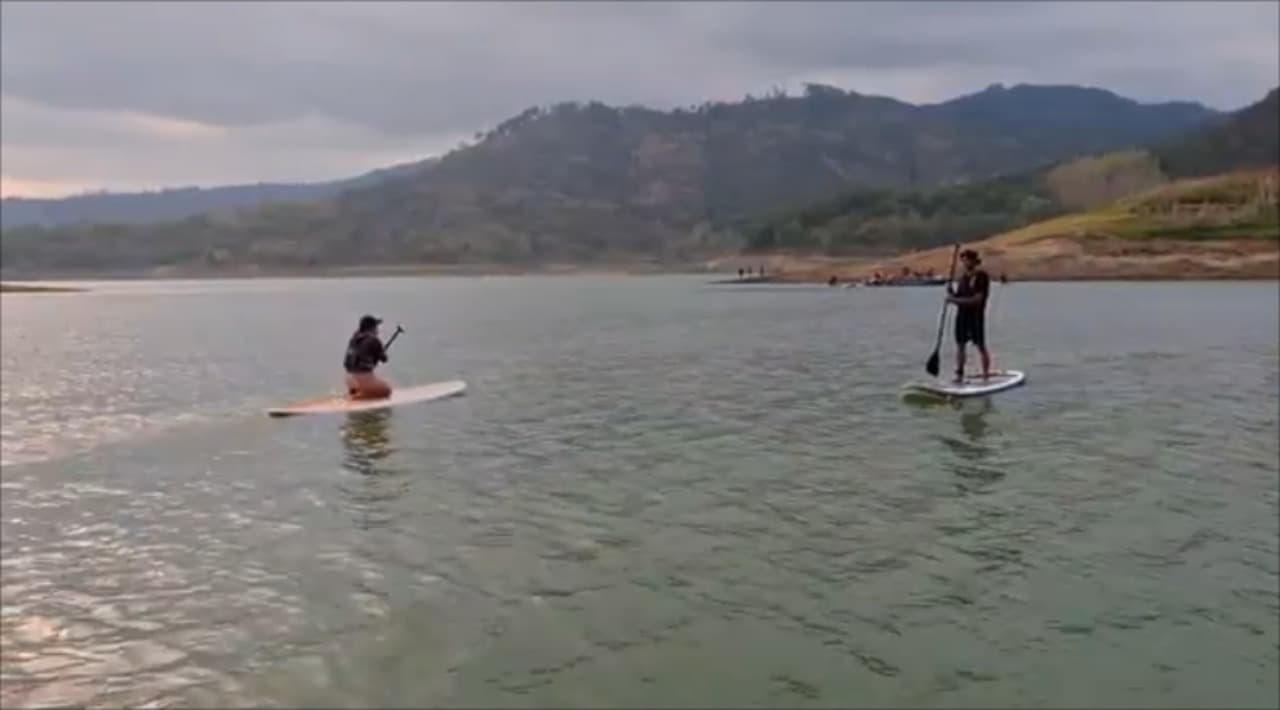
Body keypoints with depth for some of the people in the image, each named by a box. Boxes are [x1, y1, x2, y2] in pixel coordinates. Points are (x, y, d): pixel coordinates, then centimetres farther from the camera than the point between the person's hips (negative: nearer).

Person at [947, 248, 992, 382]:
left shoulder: (981, 276, -10)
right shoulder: (963, 277, 11)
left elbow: (977, 299, -17)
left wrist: (956, 300, -21)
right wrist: (951, 292, -5)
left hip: (976, 315, -7)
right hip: (961, 314, 7)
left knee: (980, 346, -2)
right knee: (960, 344, 6)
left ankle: (986, 374, 4)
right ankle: (959, 374, 10)